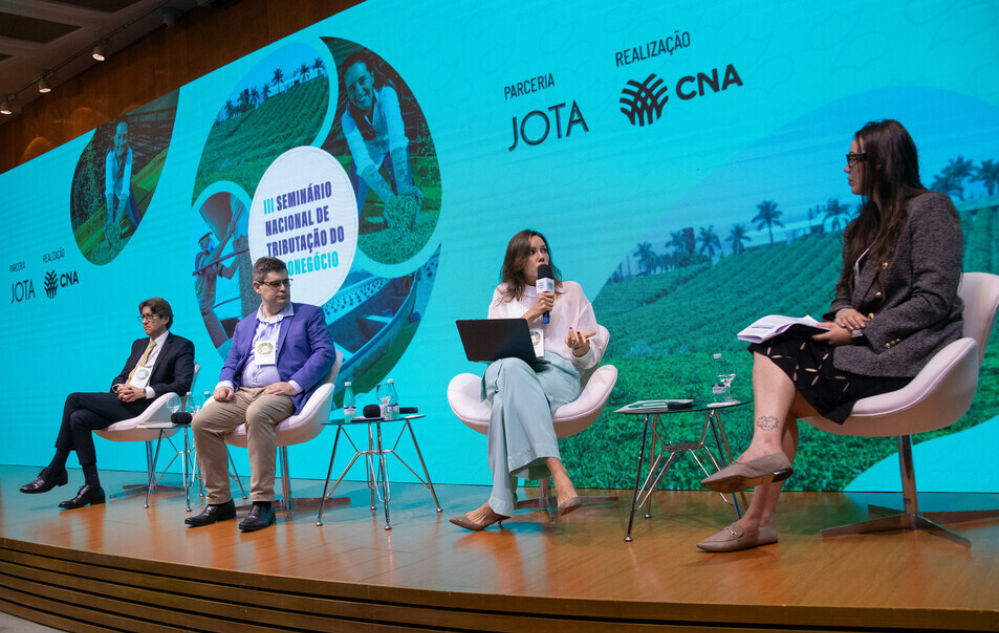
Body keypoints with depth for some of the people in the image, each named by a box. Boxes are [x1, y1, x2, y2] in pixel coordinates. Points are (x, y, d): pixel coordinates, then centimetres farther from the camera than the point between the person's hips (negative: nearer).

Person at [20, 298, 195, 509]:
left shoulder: (182, 346, 2)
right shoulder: (139, 344, 27)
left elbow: (182, 384, -11)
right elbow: (121, 376, 23)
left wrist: (144, 392, -19)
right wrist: (119, 387, -2)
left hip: (144, 406, -8)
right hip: (124, 403, 8)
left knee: (74, 399, -16)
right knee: (78, 418, -19)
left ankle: (55, 471, -6)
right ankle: (92, 487, -15)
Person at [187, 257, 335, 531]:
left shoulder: (309, 315, 12)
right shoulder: (244, 326, 27)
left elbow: (325, 352, -2)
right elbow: (231, 363, 23)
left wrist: (294, 384, -15)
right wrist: (225, 383, -2)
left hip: (281, 392, -5)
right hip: (243, 393, 5)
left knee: (257, 413, -38)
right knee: (202, 421, -20)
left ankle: (263, 503, -33)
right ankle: (219, 501, -8)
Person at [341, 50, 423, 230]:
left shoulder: (386, 94, -35)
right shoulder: (348, 118, -31)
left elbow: (397, 138, -48)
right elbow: (362, 161, -43)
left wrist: (403, 186, -62)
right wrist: (388, 197, -61)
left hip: (391, 150, 0)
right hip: (367, 154, 0)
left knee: (406, 196, -23)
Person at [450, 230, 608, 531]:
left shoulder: (571, 291, 23)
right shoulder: (503, 295, 26)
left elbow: (594, 354, 16)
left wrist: (580, 349, -10)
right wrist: (530, 314, 1)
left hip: (558, 374, -1)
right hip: (507, 371, 1)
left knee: (507, 402, -39)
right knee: (511, 366, -42)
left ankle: (500, 503, -45)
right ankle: (558, 474, -53)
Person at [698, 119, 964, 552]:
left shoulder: (930, 209, -2)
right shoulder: (866, 226, 24)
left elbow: (934, 301, -12)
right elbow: (845, 292, 21)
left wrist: (860, 332, -17)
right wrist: (844, 312, -4)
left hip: (907, 350, -7)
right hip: (866, 346, 7)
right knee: (770, 350, -17)